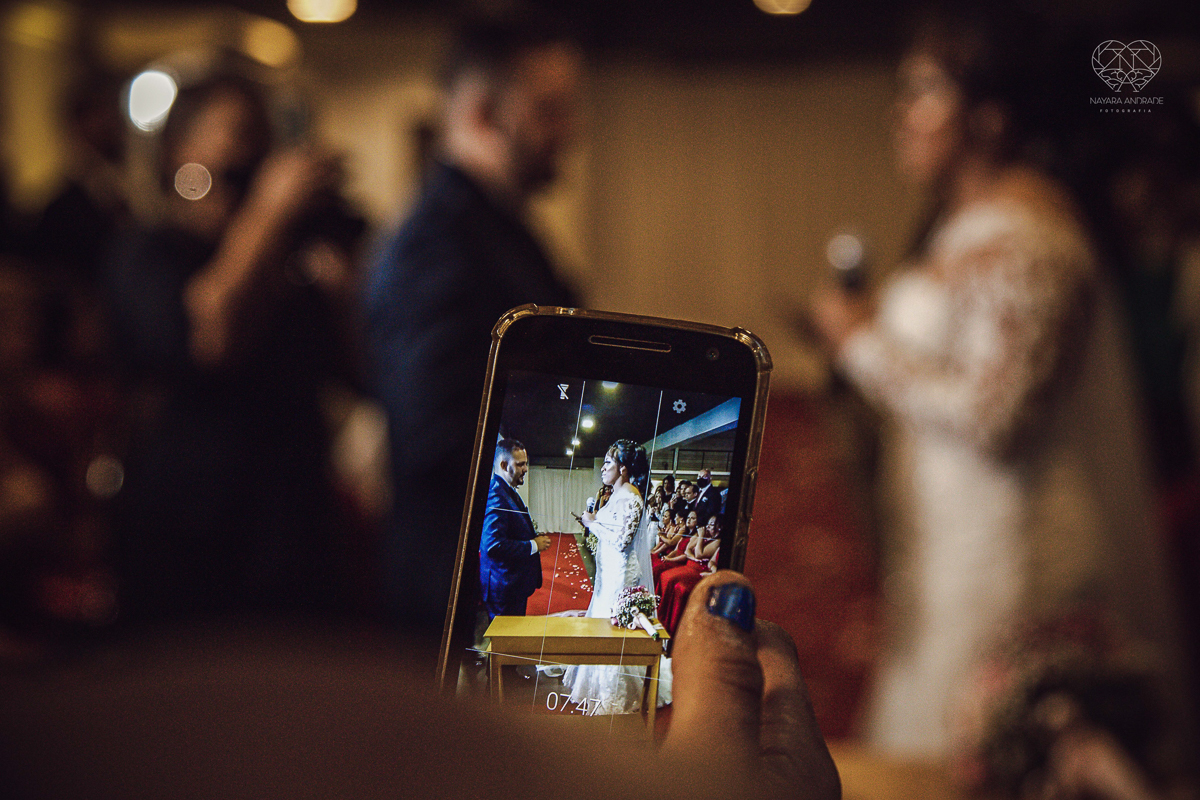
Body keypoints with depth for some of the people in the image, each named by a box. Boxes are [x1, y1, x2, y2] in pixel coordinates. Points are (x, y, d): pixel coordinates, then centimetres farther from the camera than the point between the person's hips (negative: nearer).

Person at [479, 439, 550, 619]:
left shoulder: (508, 492, 13)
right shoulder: (496, 495, -22)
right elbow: (493, 545, -30)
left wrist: (534, 537, 6)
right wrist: (534, 545, -20)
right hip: (504, 589, -11)